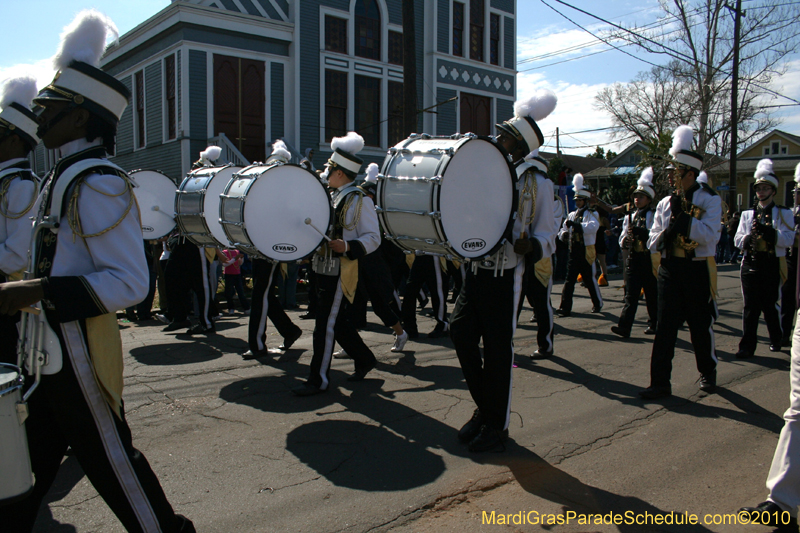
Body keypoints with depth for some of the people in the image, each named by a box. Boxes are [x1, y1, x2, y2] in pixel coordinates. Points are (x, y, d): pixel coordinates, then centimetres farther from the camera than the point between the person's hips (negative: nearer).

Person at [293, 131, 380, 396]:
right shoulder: (330, 196, 15)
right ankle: (364, 359, 33)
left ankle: (319, 379, 5)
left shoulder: (360, 200, -10)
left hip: (341, 272, -9)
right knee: (337, 320, 16)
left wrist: (347, 247, -27)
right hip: (324, 268, 9)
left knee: (326, 324, -5)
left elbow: (373, 238, -12)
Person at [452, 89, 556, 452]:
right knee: (462, 334, 2)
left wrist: (529, 246, -25)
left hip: (506, 276, -5)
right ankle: (484, 409, 24)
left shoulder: (537, 183, -3)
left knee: (498, 350, 0)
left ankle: (497, 426, 18)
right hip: (476, 269, 6)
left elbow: (545, 236, -3)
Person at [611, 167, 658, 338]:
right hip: (633, 259, 4)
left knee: (652, 294, 7)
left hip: (649, 259, -4)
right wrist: (625, 240, -9)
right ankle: (625, 326, -10)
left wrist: (640, 232, -27)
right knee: (630, 294, -3)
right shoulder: (630, 217, 14)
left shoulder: (654, 216, -2)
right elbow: (622, 240, 14)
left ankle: (655, 324, 22)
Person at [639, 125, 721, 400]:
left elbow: (710, 237, -18)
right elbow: (653, 242, 6)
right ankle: (660, 382, 4)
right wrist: (667, 232, -15)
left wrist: (683, 215, -24)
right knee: (665, 327, 0)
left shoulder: (710, 200, -5)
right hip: (669, 269, 3)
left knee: (701, 326, 10)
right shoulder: (666, 203, 8)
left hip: (698, 271, -3)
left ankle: (708, 373, 33)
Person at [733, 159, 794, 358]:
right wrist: (748, 238, -14)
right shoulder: (747, 214, 14)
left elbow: (788, 239, -9)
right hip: (750, 264, 3)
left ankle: (776, 339, 29)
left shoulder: (783, 213, 3)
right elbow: (738, 239, 9)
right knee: (750, 307, 1)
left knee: (771, 305, 6)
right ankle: (747, 347, 3)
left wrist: (767, 232, -25)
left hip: (772, 265, -2)